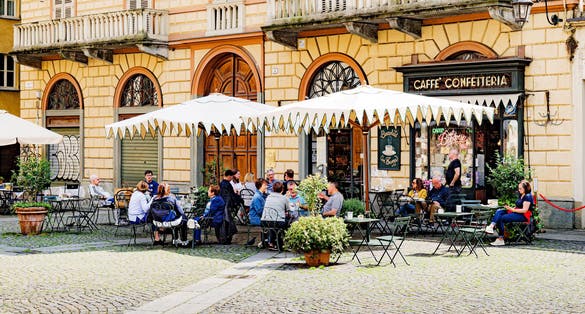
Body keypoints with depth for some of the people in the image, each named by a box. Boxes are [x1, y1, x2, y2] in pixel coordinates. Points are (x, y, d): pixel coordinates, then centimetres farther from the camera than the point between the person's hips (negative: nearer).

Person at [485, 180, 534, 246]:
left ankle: (500, 239, -17)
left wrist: (513, 209, -19)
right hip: (517, 213, 10)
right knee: (499, 211, -11)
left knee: (502, 218, -23)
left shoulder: (528, 197, -11)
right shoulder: (521, 196, 20)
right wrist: (510, 208, 0)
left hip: (523, 216, -10)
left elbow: (524, 210, -19)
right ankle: (491, 226, -32)